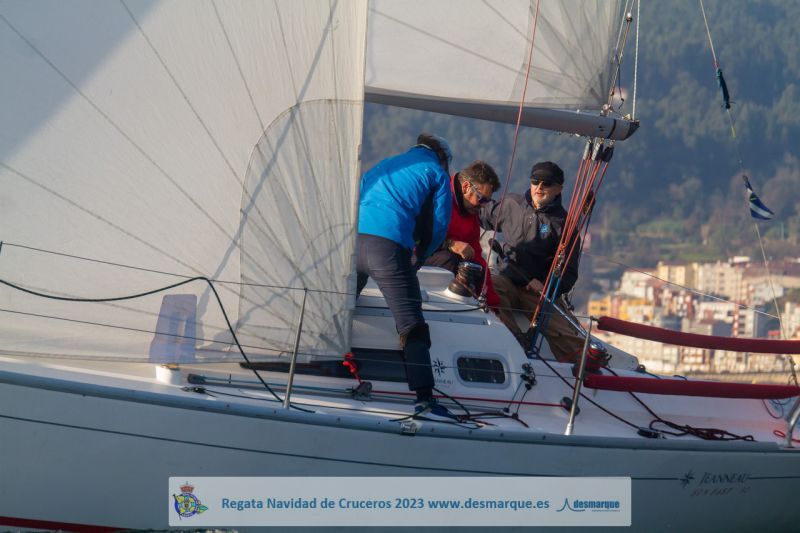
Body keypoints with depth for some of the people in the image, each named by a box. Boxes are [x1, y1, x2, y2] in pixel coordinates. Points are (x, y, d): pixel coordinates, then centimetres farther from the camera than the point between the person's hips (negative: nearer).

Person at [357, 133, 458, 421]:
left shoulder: (384, 165, 35)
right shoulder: (437, 173, 18)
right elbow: (439, 225, 13)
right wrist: (418, 259, 28)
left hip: (352, 237, 5)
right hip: (389, 243, -5)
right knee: (411, 324, -9)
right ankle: (424, 398, -21)